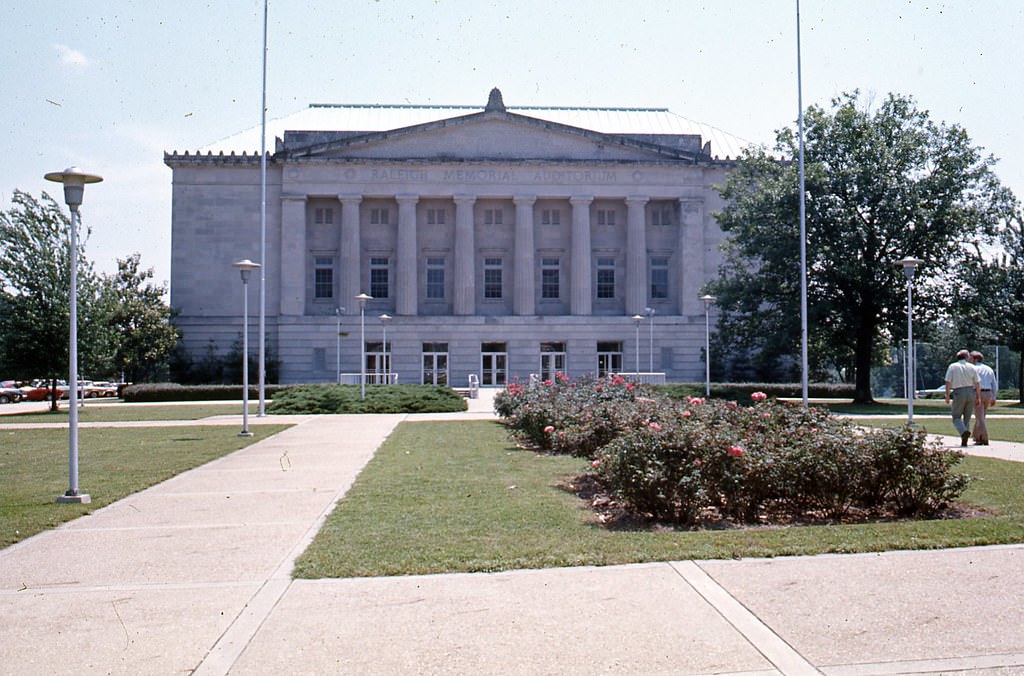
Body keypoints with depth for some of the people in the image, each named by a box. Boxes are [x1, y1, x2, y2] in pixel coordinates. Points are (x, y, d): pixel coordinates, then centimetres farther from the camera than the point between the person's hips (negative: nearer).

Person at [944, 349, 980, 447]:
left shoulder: (952, 367, 2)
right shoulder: (972, 367, 6)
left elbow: (948, 383, -5)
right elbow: (977, 384, 4)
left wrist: (947, 396, 2)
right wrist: (978, 397, 9)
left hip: (959, 393, -2)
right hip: (971, 393, 2)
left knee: (956, 417, 4)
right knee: (967, 418, 10)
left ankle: (964, 431, -24)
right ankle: (964, 441, 8)